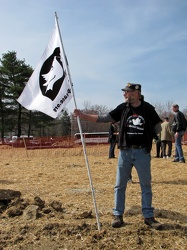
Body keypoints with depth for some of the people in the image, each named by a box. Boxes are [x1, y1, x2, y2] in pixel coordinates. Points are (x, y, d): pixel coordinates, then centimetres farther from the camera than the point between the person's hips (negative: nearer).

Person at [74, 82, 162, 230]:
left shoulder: (148, 108, -1)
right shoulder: (123, 108, 2)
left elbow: (158, 128, 7)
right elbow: (104, 119, -2)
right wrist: (83, 116, -8)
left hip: (143, 152, -1)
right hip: (125, 151, 2)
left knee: (146, 186, 8)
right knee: (120, 185, 6)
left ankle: (149, 217, 21)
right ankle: (118, 215, 19)